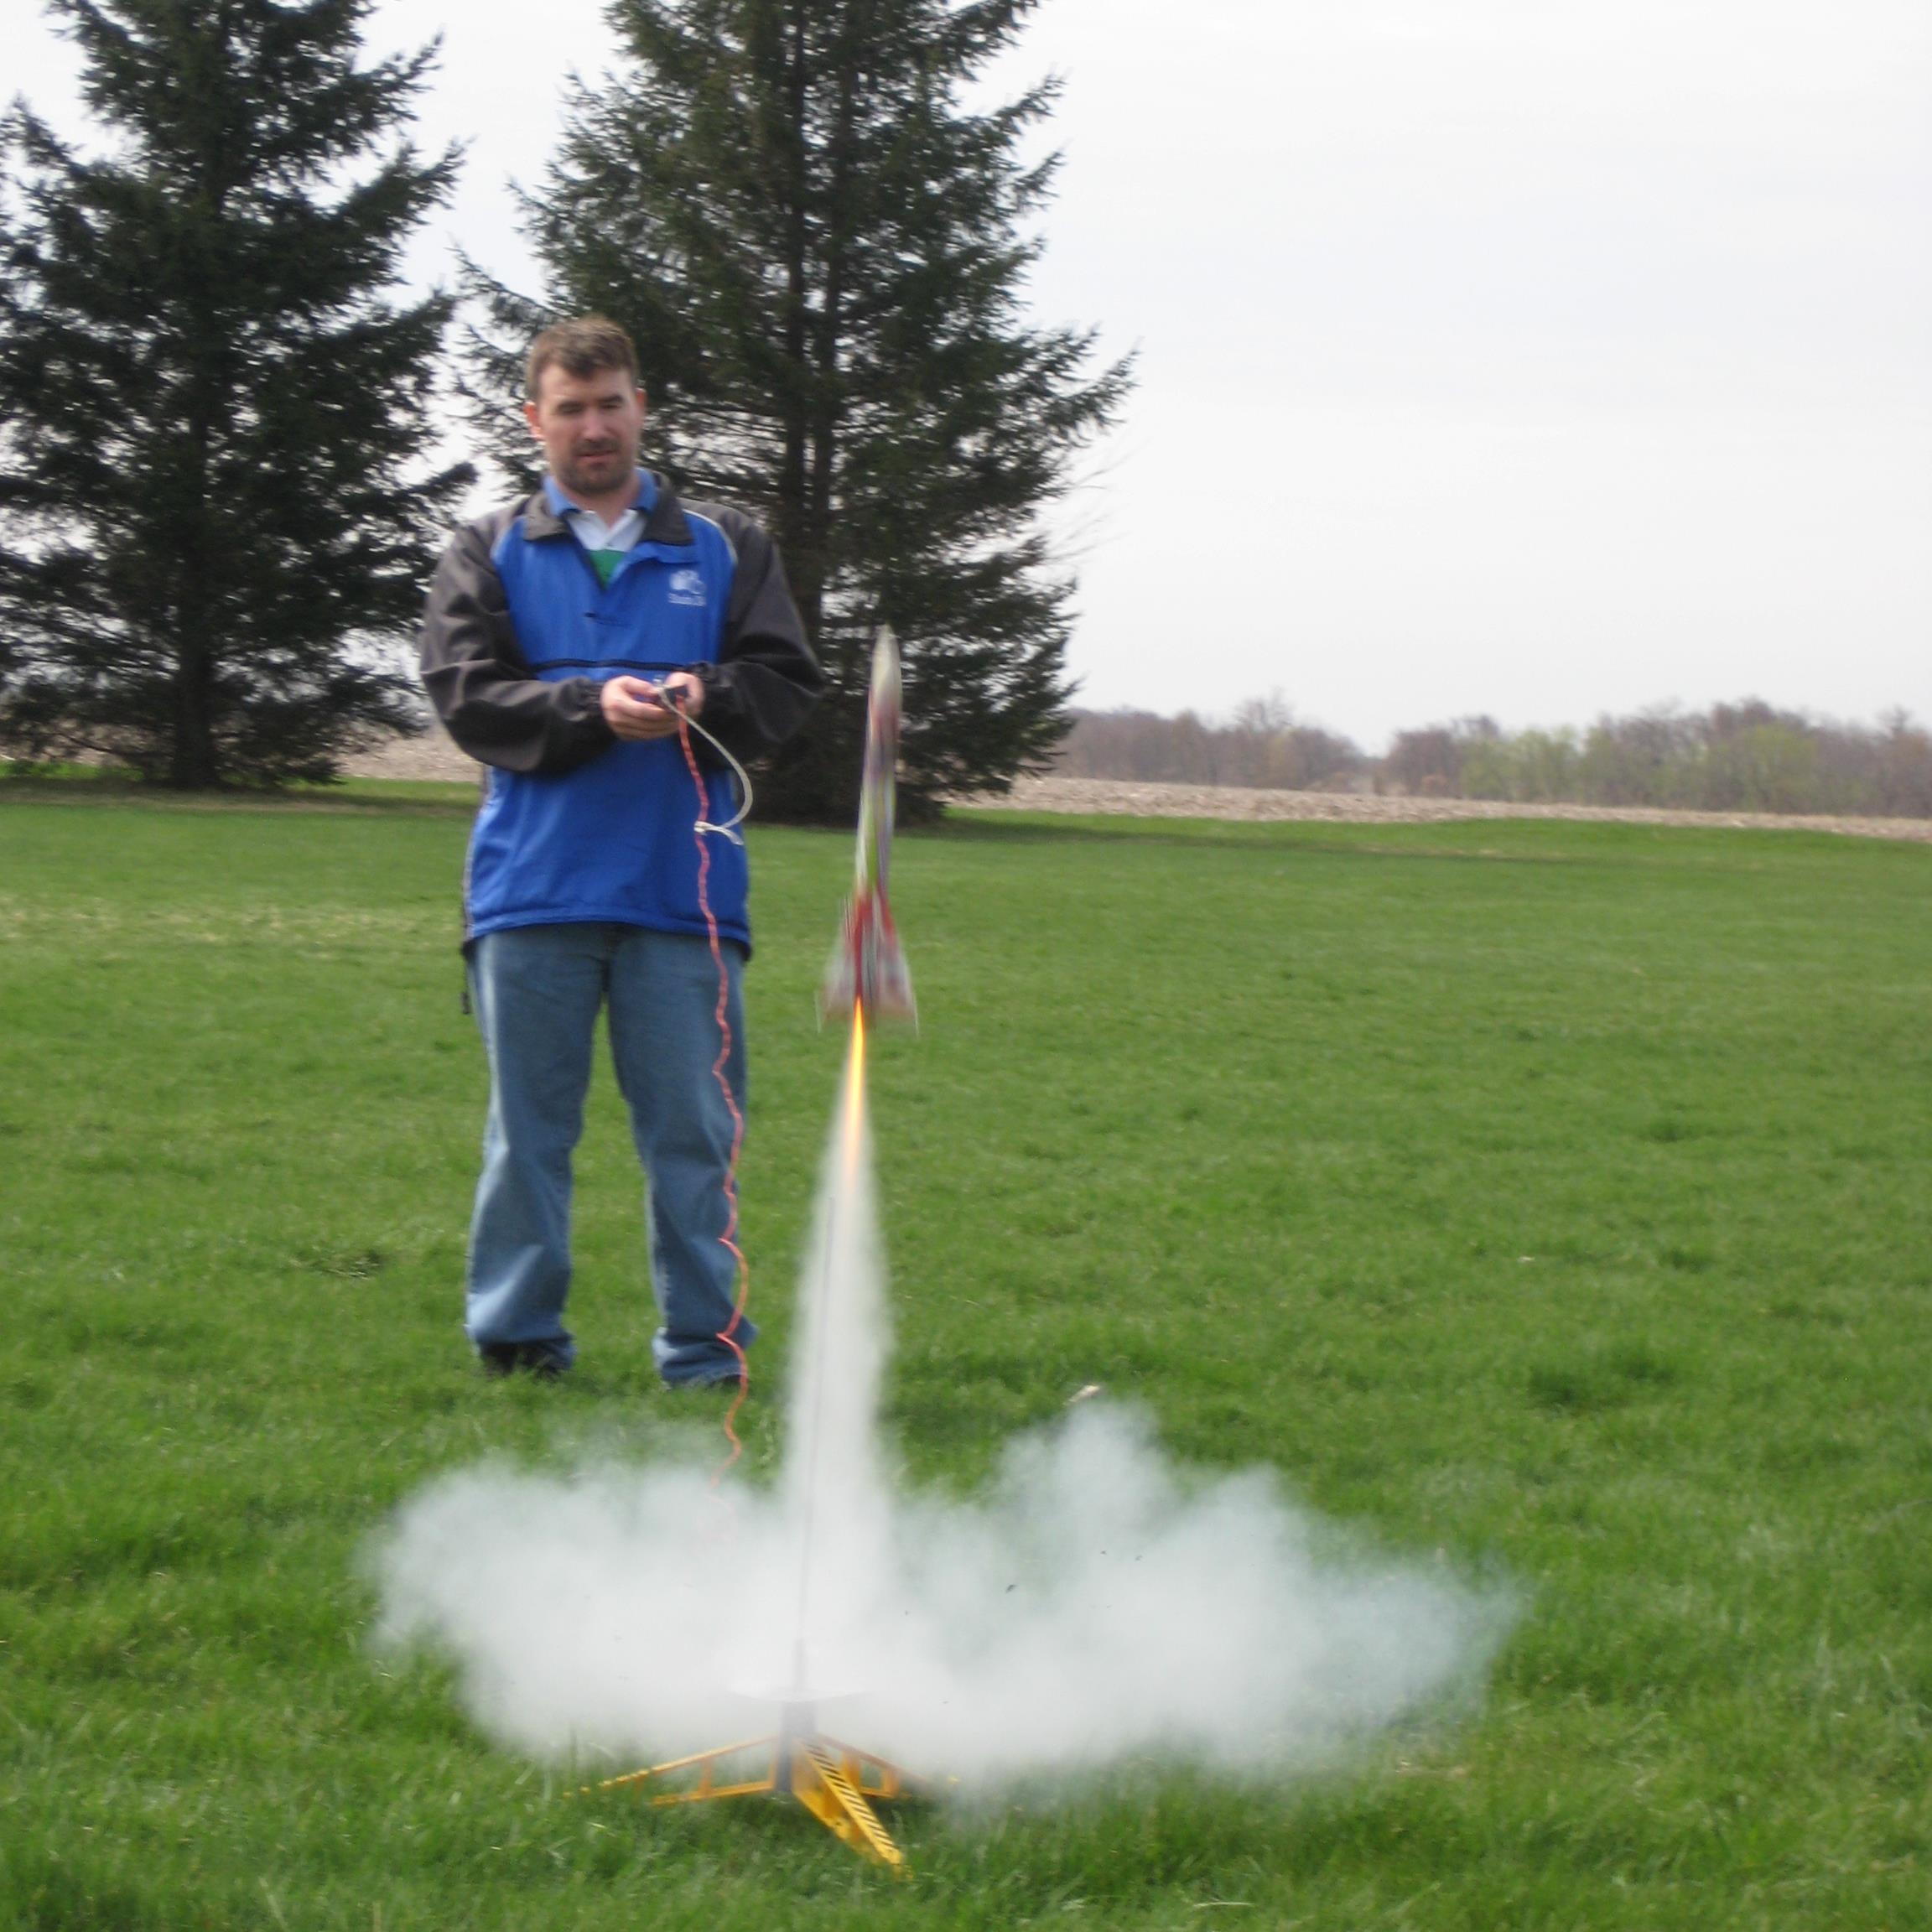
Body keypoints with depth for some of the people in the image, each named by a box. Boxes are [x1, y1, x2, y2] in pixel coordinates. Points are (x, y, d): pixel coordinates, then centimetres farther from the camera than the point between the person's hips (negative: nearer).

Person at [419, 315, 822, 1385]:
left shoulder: (724, 548, 14)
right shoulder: (488, 553, 11)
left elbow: (788, 683, 7)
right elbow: (466, 695, -2)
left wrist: (708, 695, -15)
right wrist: (594, 706, -17)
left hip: (683, 893, 1)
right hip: (532, 888, 0)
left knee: (695, 1128, 1)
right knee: (528, 1127, 5)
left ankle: (705, 1353, 8)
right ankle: (517, 1343, 13)